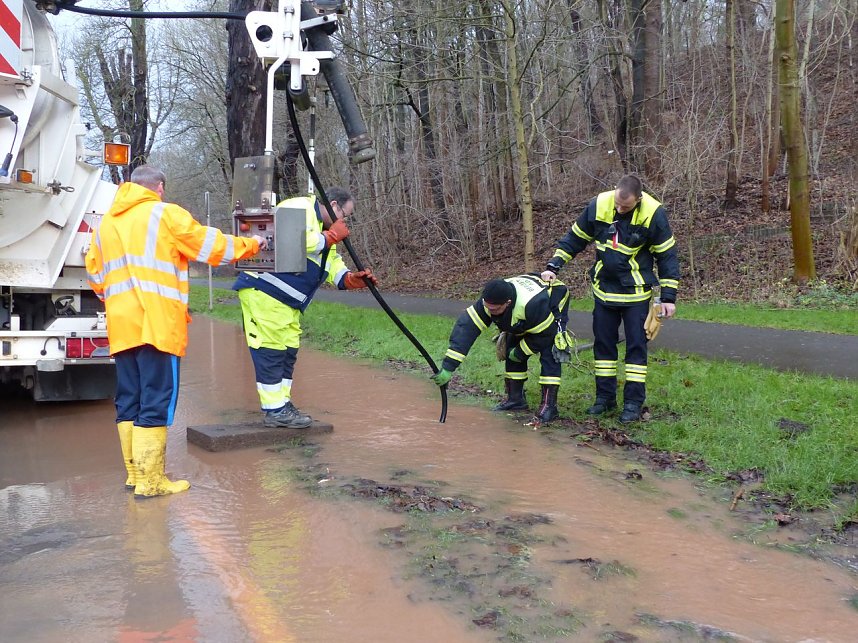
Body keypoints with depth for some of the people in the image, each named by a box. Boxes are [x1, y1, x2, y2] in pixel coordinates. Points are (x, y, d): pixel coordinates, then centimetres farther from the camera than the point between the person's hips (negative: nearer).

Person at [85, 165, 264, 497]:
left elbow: (96, 275, 19)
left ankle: (135, 472, 17)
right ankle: (150, 480, -3)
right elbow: (211, 246, 1)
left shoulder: (105, 222, 18)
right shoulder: (165, 213, 0)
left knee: (128, 399, 12)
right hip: (156, 323, -6)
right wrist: (250, 244, 16)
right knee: (157, 400, -4)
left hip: (120, 326, 7)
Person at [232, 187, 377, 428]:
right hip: (263, 291, -10)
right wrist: (332, 236, -13)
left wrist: (353, 279, -3)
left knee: (288, 351, 11)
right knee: (270, 350, -7)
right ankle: (274, 410, -2)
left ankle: (282, 405, 20)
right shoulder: (300, 207, -9)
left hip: (287, 302, 11)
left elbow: (334, 269, 17)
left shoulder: (324, 232, 23)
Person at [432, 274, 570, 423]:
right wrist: (448, 366, -41)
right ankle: (515, 399, 12)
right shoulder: (489, 301, -32)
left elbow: (544, 334, -30)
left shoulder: (532, 304, -46)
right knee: (512, 351, -2)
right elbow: (466, 327, -35)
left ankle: (549, 404, -12)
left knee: (549, 354, -20)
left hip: (553, 308, -6)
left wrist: (518, 353, -19)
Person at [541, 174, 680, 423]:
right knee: (602, 343, 9)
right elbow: (575, 238, 3)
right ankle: (605, 397, 20)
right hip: (604, 290, 3)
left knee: (636, 346, 0)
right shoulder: (598, 205, -11)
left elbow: (667, 255, -9)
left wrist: (669, 296, -9)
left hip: (636, 293, -3)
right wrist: (554, 266, -4)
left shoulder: (653, 213, -18)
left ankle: (633, 402, 9)